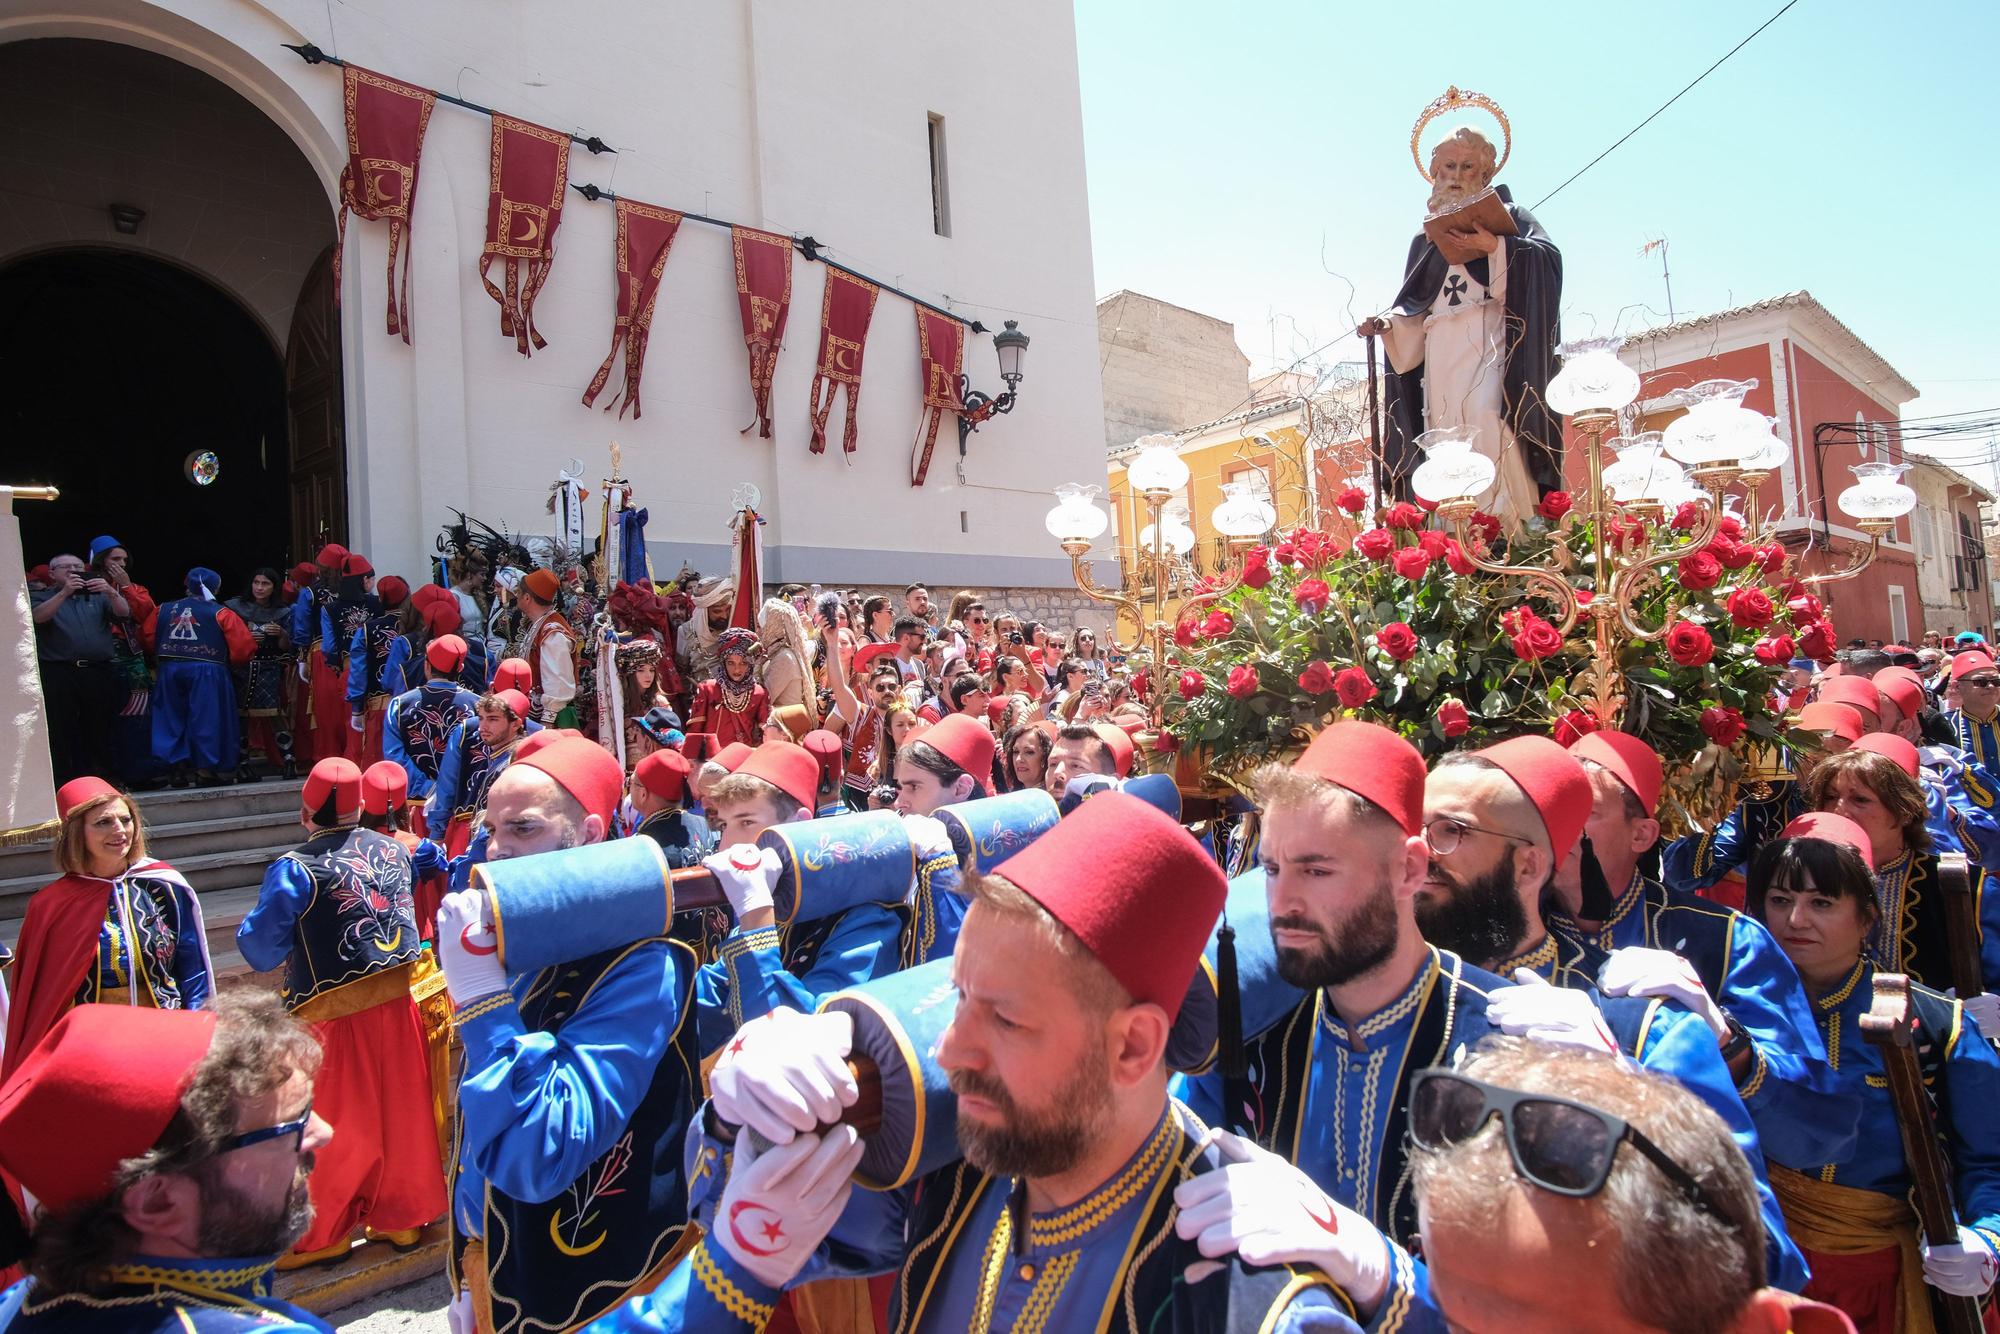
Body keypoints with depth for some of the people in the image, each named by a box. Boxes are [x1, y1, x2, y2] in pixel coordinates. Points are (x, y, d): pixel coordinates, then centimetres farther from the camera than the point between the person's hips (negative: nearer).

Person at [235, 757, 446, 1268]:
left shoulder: (296, 868, -12)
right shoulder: (394, 850, 4)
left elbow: (260, 950, -8)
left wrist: (253, 925, 12)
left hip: (338, 1011, -5)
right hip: (401, 998, 5)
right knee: (400, 1112, 16)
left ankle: (319, 1235, 26)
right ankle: (401, 1216, 30)